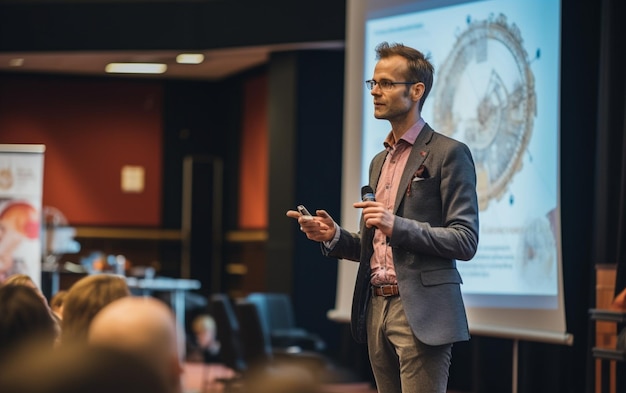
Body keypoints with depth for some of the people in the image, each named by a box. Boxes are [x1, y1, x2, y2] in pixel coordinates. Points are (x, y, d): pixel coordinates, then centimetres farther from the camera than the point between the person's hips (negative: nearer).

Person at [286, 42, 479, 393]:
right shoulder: (380, 161, 20)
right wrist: (334, 237, 4)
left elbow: (466, 241, -10)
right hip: (377, 312, 7)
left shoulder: (449, 154, -4)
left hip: (421, 314, -7)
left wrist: (397, 226, -21)